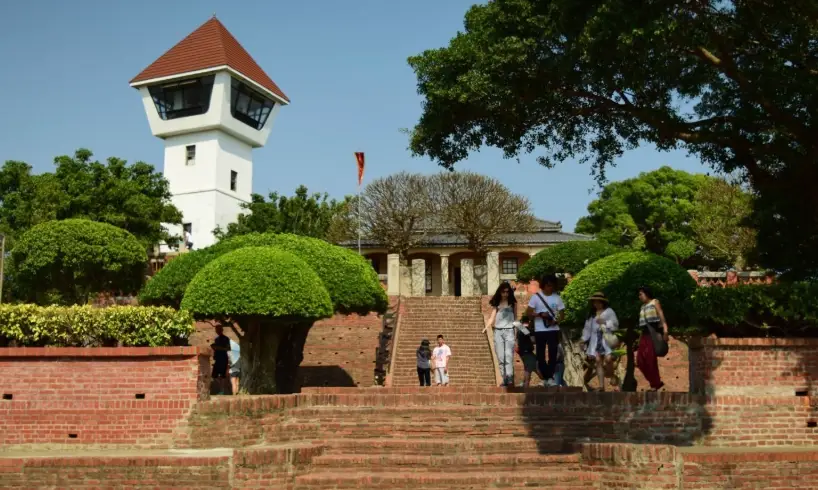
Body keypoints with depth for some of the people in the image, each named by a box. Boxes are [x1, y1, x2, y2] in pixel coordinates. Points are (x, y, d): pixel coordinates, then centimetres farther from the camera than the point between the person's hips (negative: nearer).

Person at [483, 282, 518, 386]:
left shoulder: (513, 303, 9)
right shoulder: (496, 303, 13)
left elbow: (515, 317, 10)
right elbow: (492, 317, 7)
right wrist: (486, 327, -10)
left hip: (509, 331, -2)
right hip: (498, 331, 2)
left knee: (508, 356, -13)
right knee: (500, 357, 1)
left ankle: (510, 379, -18)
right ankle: (504, 379, 4)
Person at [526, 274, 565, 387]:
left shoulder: (557, 298, 5)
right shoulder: (536, 296, -1)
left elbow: (562, 313, 8)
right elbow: (528, 313, -3)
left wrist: (556, 321, -13)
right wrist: (540, 314, -19)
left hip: (553, 330, 1)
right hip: (540, 330, -1)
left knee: (553, 354, -4)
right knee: (541, 355, 3)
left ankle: (550, 377, 0)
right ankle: (546, 377, 13)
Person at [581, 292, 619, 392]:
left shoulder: (609, 311, 7)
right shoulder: (591, 314, 19)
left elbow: (615, 324, -1)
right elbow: (588, 327, 20)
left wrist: (604, 322, -11)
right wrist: (584, 339, 15)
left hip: (606, 338, -4)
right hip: (596, 340, 4)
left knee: (608, 358, -22)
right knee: (598, 361, -6)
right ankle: (601, 386, -6)